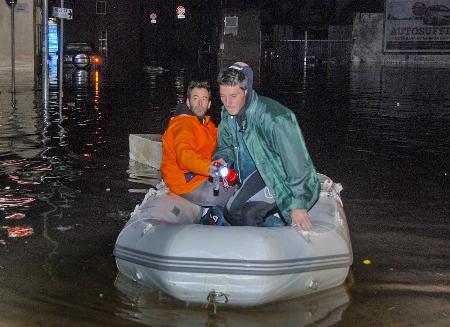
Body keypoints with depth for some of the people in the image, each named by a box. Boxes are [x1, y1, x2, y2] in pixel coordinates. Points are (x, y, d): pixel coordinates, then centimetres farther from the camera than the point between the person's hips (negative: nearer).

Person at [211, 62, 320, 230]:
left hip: (283, 179, -8)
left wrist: (298, 205, -25)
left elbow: (297, 163, -27)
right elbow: (226, 146, 13)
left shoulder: (274, 117, -30)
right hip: (254, 176, 8)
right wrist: (222, 159, -13)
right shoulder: (228, 115, -4)